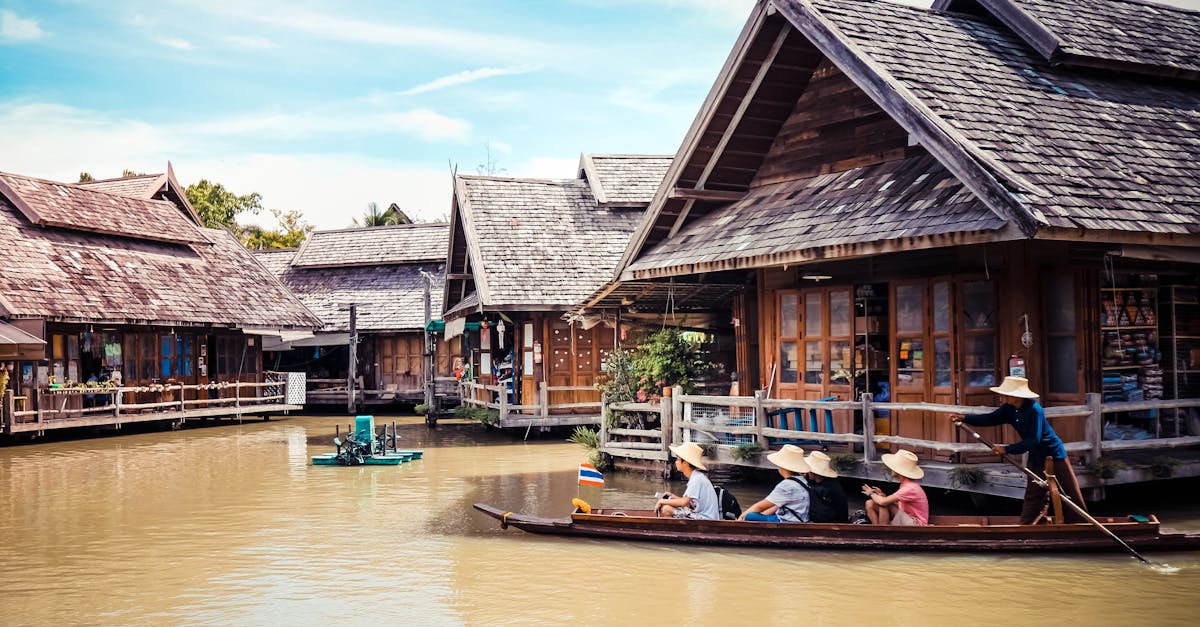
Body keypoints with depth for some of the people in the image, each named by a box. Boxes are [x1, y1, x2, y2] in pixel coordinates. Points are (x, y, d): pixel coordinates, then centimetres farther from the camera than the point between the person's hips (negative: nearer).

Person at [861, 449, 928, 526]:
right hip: (905, 520, 10)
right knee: (870, 504, -1)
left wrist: (872, 494, -6)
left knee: (883, 505, -27)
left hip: (916, 524, -10)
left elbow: (883, 502, -28)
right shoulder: (905, 484, 7)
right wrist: (883, 496, -4)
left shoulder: (910, 488, -25)